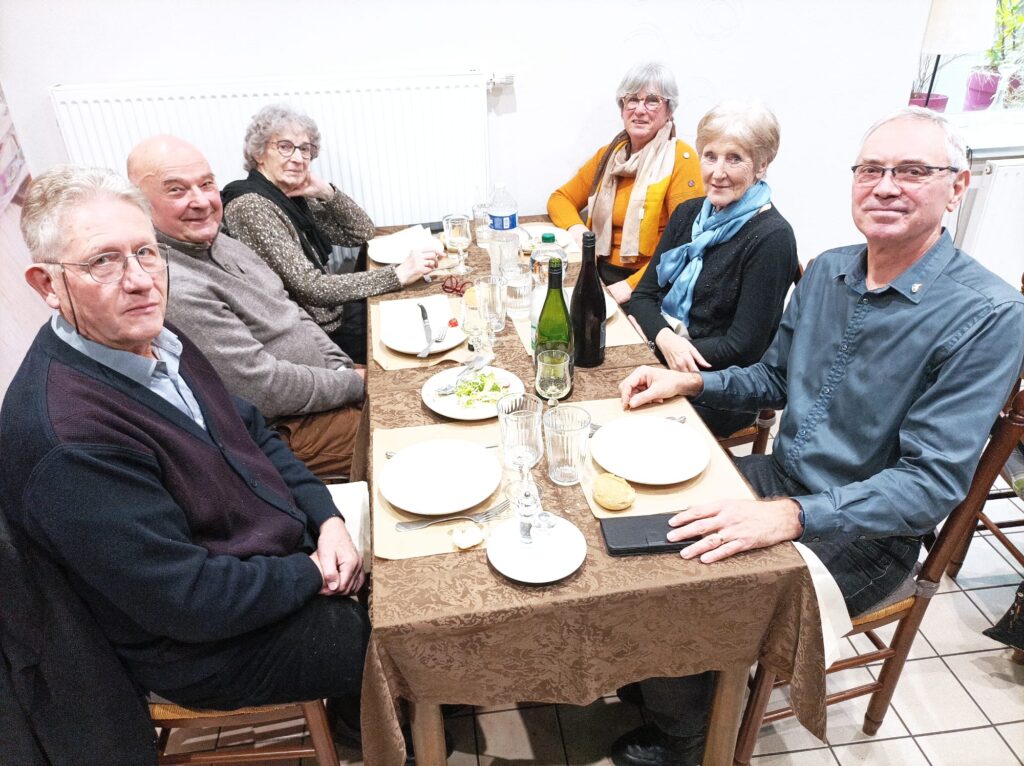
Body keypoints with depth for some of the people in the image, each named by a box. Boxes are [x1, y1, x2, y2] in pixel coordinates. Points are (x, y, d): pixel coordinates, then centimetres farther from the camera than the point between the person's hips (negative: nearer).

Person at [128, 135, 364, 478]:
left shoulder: (215, 240, 5)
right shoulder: (172, 286, -25)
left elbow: (289, 313, 12)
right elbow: (264, 388, -25)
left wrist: (345, 368, 0)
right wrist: (353, 384, -15)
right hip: (283, 430, -9)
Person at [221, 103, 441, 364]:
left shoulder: (293, 195, 4)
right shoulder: (250, 206, -20)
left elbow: (363, 233, 8)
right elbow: (311, 286, -27)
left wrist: (327, 192, -10)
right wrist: (399, 274, -29)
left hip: (328, 311, 7)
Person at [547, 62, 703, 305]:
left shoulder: (680, 159, -6)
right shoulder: (608, 154, 13)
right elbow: (561, 198, 17)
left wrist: (632, 286, -24)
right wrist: (576, 228, -6)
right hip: (600, 274, 6)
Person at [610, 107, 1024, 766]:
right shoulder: (828, 271, 2)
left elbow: (935, 482, -23)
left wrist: (790, 516, -36)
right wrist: (689, 382, -4)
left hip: (865, 534, -6)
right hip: (782, 480, 7)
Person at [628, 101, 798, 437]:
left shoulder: (771, 237, -13)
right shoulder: (688, 213, 8)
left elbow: (744, 347, -15)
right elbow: (643, 295, 4)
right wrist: (665, 338, -16)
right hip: (658, 358, 6)